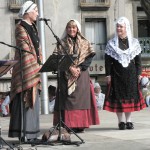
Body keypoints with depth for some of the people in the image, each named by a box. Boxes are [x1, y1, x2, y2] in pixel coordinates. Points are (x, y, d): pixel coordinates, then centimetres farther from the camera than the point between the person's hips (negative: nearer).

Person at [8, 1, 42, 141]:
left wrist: (39, 64, 10)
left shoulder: (32, 28, 19)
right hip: (25, 67, -9)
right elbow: (25, 49, -14)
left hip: (34, 68, 9)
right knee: (25, 99, -10)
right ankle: (24, 133, -9)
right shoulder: (21, 28, -8)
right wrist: (36, 64, -16)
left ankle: (31, 132, 12)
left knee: (33, 100, 9)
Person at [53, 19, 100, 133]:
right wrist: (70, 68, -14)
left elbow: (89, 58, 2)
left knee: (82, 98, -4)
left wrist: (80, 68, -12)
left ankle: (81, 124, -1)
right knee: (68, 99, -6)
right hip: (66, 76, 0)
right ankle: (69, 125, -7)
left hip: (82, 75, 0)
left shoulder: (85, 43, 10)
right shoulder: (62, 43, 8)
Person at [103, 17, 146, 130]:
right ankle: (121, 121, 4)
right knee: (118, 97, -2)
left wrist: (138, 74, 0)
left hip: (131, 75, 1)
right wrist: (108, 75, -5)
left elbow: (138, 60, 7)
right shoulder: (111, 44, 4)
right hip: (117, 75, -1)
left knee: (131, 96, 2)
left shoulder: (134, 43, 7)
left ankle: (129, 120, 10)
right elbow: (108, 61, 2)